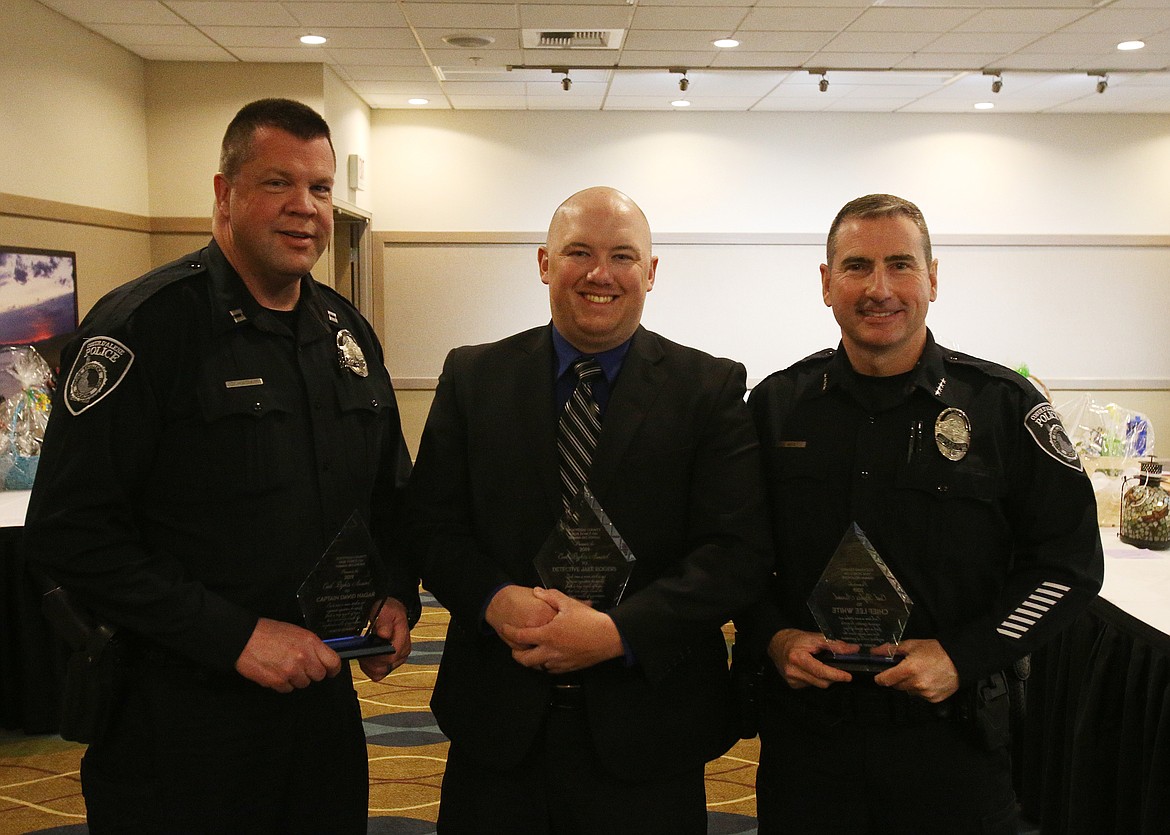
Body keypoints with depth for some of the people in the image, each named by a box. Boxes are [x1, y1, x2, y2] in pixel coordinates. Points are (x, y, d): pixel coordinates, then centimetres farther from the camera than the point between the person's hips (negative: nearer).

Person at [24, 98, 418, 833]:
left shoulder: (348, 331, 8)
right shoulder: (144, 324, -13)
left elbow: (389, 492, 18)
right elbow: (69, 531, -18)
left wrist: (398, 595, 1)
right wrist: (235, 635, -19)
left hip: (322, 691, 6)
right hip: (180, 716, -6)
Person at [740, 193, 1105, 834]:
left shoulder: (1004, 405, -6)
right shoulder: (777, 404, 0)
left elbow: (1069, 559, -3)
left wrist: (963, 656, -13)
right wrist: (772, 636, -8)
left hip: (952, 735, -1)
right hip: (803, 726, 2)